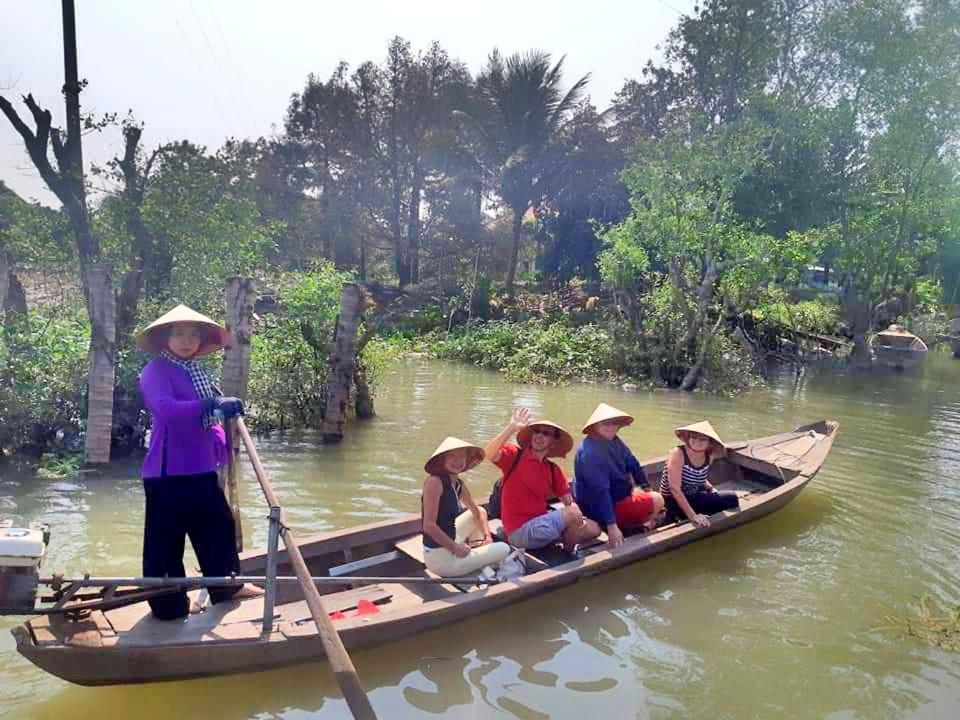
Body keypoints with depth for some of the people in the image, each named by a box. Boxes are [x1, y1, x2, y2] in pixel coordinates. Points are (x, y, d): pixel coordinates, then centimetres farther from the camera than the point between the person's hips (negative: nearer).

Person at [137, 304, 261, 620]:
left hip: (202, 468, 9)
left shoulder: (197, 372, 15)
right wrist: (212, 404, -36)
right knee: (166, 538, 2)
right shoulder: (155, 372, -11)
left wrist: (222, 444, 8)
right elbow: (167, 409, -30)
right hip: (168, 471, -9)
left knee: (219, 524, 19)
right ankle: (169, 604, 18)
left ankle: (226, 585, 37)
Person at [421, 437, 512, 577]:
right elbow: (429, 526, -25)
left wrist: (487, 536, 5)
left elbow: (478, 512, 20)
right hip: (441, 558, -8)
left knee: (480, 511, 22)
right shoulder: (434, 481, -20)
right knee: (504, 549, 2)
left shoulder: (459, 485, 6)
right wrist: (456, 548, -17)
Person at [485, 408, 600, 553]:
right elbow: (490, 454, -29)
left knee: (593, 529, -4)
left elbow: (569, 501, 7)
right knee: (572, 513, -21)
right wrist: (511, 428, -38)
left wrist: (577, 517, -16)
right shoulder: (514, 455, -9)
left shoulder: (554, 469, 9)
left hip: (541, 522, 7)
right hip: (519, 531, -7)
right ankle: (568, 553, 3)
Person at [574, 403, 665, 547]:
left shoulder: (614, 442, -1)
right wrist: (611, 526, -37)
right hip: (601, 510, -10)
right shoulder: (590, 453, -31)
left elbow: (633, 464, 12)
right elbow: (600, 491, -35)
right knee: (657, 500, -2)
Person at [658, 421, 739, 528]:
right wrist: (693, 516, -33)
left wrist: (710, 487, -2)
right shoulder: (678, 454, -23)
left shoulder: (708, 456, -4)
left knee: (732, 499, -4)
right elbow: (675, 489, -29)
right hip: (673, 502, -8)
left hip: (693, 497, 8)